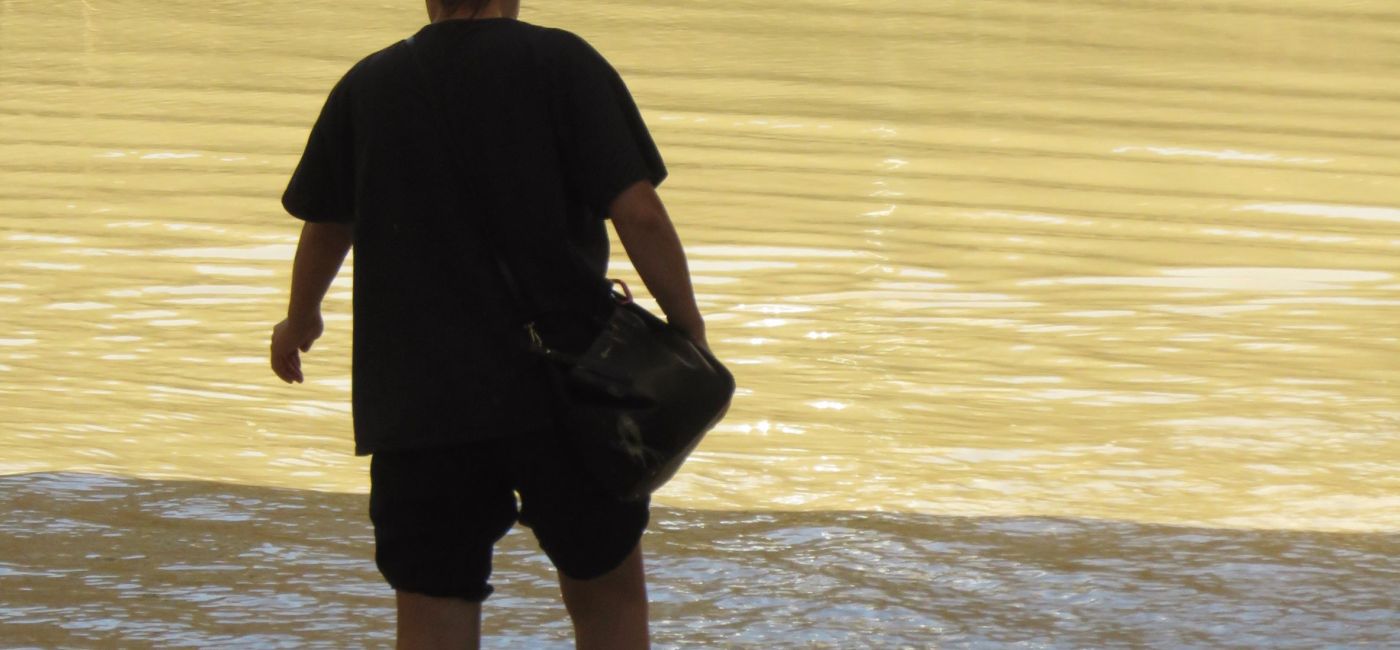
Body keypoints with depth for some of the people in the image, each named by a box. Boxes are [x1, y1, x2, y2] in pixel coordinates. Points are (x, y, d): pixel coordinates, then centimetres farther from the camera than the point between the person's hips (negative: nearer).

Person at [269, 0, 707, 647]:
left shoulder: (366, 86, 6)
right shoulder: (562, 62, -4)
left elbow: (325, 224, 20)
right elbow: (638, 213, -12)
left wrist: (299, 321, 39)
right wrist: (689, 327, 1)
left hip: (415, 400, 2)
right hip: (566, 392, -2)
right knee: (608, 594, 15)